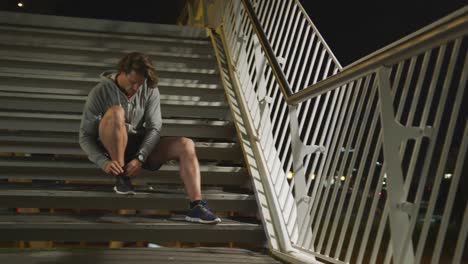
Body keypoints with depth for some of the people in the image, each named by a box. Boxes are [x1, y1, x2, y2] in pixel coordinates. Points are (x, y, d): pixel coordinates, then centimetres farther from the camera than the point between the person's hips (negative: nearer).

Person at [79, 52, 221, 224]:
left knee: (186, 145, -19)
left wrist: (140, 158, -24)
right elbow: (85, 137, -13)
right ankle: (121, 178, -24)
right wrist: (103, 162, -29)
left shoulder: (150, 90, -5)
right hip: (111, 150, -3)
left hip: (142, 147, 4)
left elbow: (154, 128, -9)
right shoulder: (100, 92, -13)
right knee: (116, 112, -33)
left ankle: (196, 207, -32)